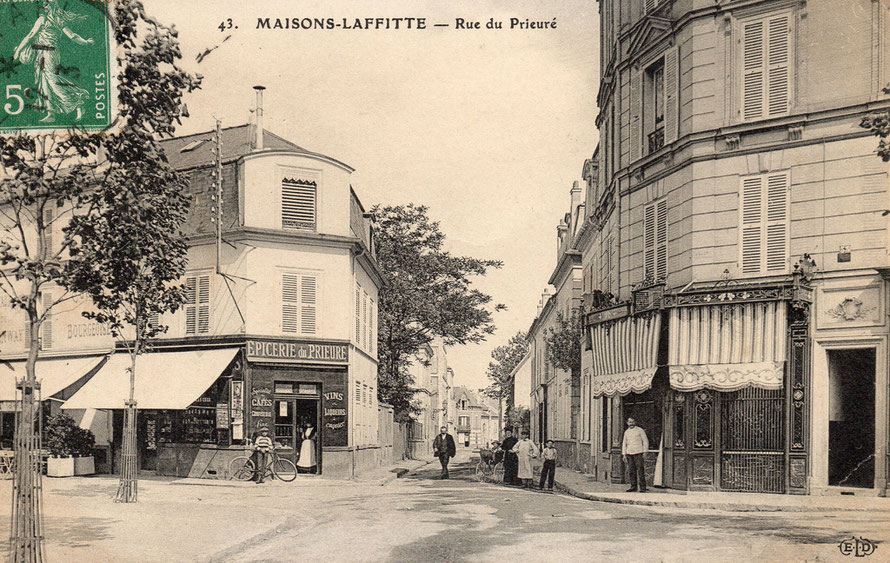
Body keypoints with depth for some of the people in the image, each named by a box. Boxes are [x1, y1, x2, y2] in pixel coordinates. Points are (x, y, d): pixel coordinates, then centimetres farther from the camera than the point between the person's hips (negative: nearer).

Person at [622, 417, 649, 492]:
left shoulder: (640, 430, 2)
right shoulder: (626, 432, 15)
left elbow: (645, 441, 2)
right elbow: (624, 443, 20)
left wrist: (645, 452, -6)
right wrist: (624, 454, 13)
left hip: (638, 453, -4)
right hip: (629, 453, 4)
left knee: (640, 470, -8)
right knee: (632, 471, 2)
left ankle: (642, 487, -7)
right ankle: (633, 487, 7)